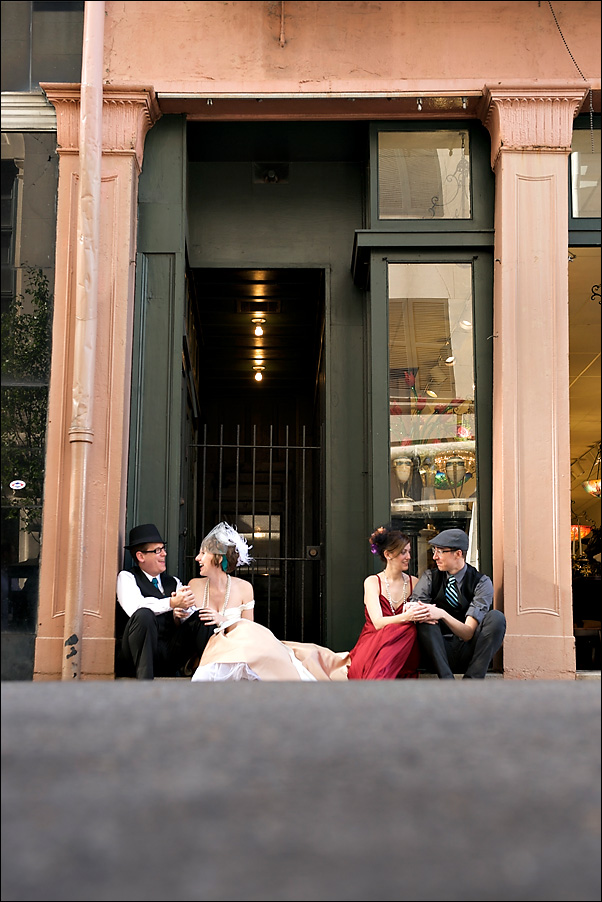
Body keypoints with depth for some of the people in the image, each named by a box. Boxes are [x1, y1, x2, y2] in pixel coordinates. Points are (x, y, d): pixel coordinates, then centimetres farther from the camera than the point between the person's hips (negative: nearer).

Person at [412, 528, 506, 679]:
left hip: (468, 654, -1)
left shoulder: (482, 583, -4)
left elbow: (468, 633, -14)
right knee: (426, 619, -27)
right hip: (439, 652, 1)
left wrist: (443, 615, -32)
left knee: (496, 617, -25)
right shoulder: (430, 578, 5)